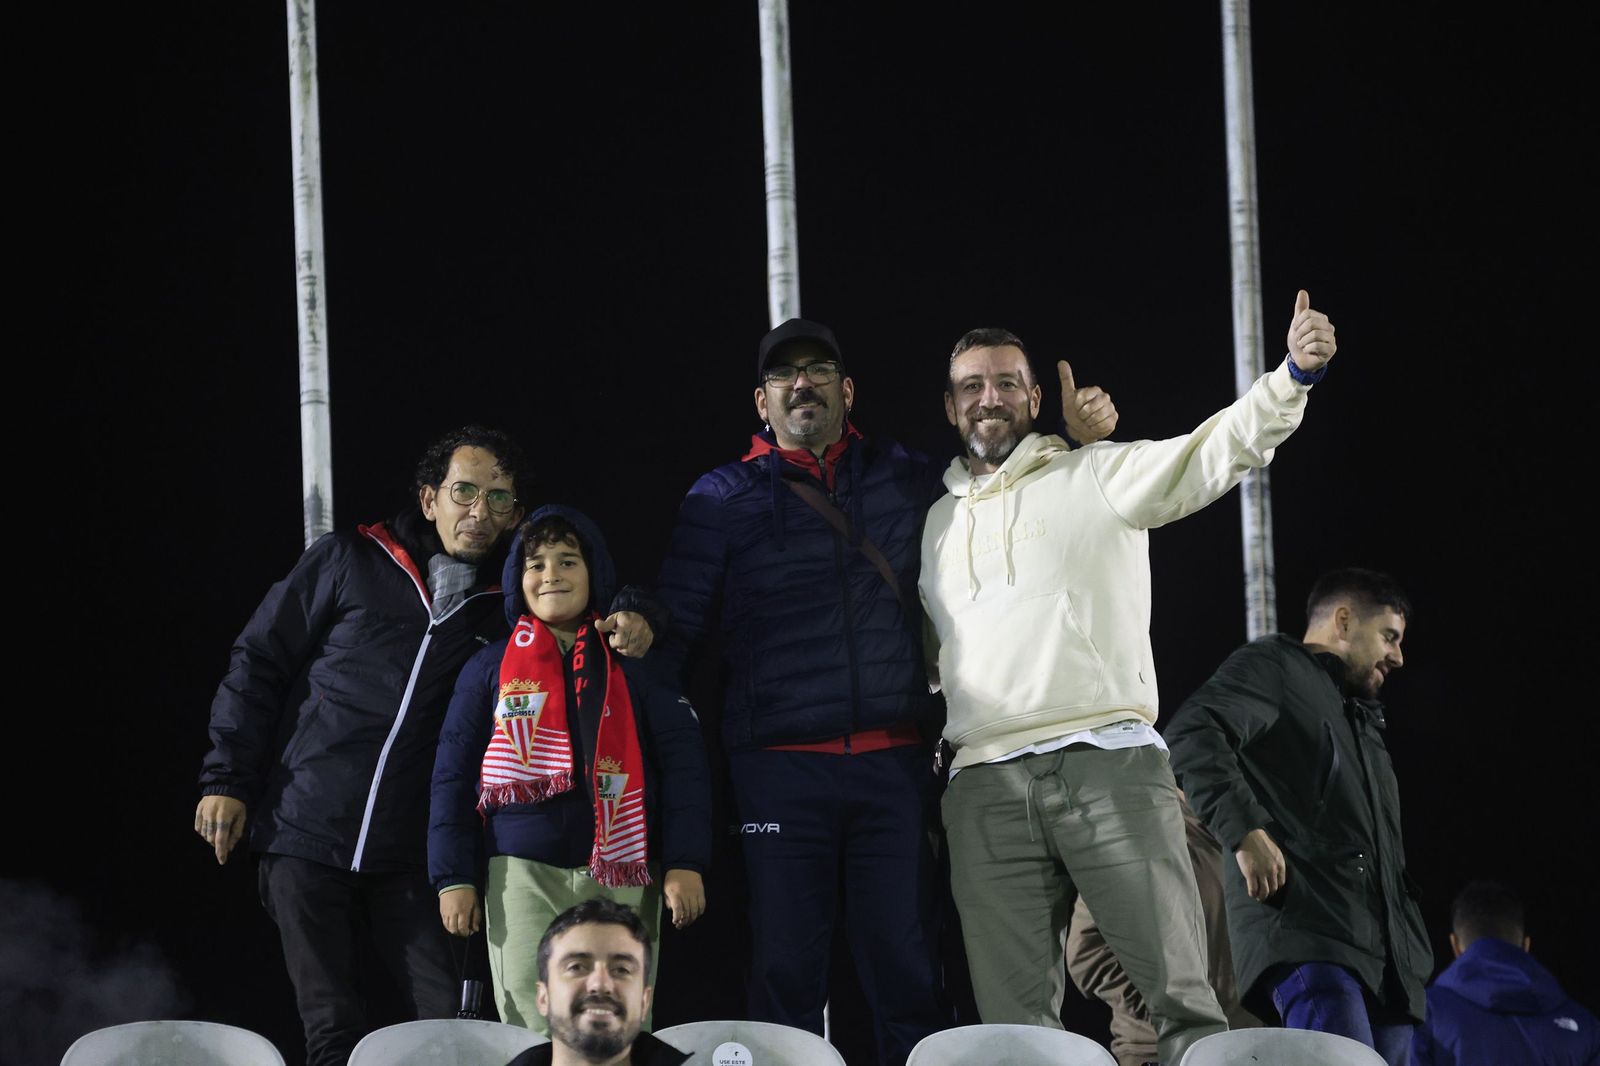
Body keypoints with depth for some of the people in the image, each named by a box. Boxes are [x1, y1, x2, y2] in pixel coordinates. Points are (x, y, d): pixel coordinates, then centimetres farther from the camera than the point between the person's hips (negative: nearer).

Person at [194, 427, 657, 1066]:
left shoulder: (505, 604, 9)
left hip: (408, 857, 2)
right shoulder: (348, 563, 2)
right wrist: (226, 780, -1)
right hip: (303, 837, -2)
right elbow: (257, 664, 5)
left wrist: (628, 623, -12)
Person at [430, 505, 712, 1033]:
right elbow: (454, 776, 10)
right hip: (523, 875, 0)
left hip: (623, 879, 0)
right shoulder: (489, 669, 12)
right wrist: (453, 877, 2)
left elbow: (681, 766, 4)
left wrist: (686, 864, -6)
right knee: (535, 1035, -7)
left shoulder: (635, 666, 10)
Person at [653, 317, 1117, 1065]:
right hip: (780, 767, -1)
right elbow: (678, 623, 2)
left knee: (908, 972, 1)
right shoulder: (723, 499, 8)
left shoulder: (906, 478, 14)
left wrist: (1080, 440, 10)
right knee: (787, 974, -2)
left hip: (892, 761, 2)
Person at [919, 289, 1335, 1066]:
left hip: (1108, 765, -3)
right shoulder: (935, 523, 23)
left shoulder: (1096, 476, 11)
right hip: (985, 788, 3)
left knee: (1183, 996, -11)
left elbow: (1215, 451, -3)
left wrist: (1294, 376, -19)